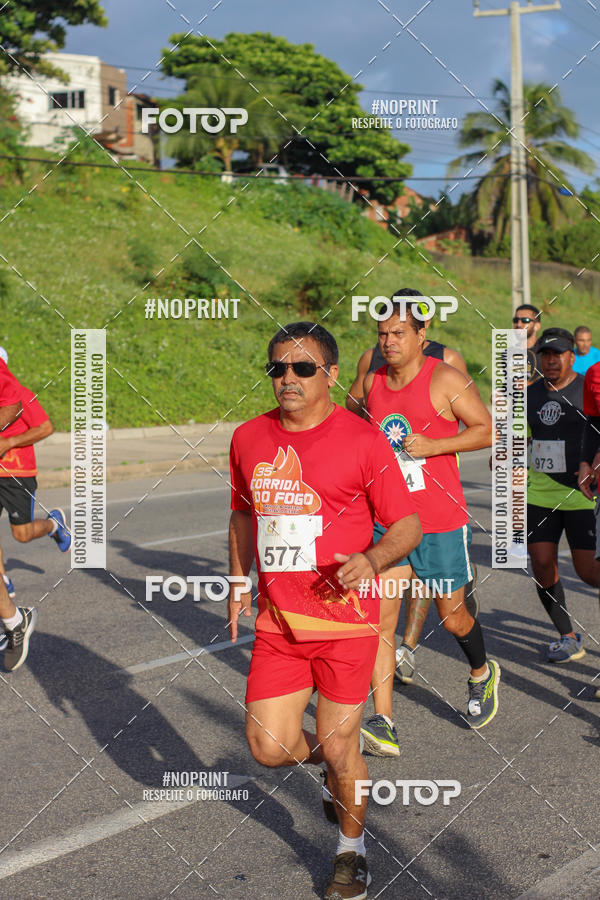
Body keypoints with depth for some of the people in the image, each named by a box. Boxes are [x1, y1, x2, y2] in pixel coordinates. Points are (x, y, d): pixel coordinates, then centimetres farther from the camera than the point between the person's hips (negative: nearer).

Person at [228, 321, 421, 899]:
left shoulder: (361, 440, -9)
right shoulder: (248, 438, 5)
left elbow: (408, 526, -5)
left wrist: (371, 559, -24)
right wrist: (238, 583, 13)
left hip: (344, 620, -4)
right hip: (277, 622, 4)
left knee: (338, 748, 4)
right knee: (268, 748, 1)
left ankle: (351, 852, 31)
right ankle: (336, 766, 37)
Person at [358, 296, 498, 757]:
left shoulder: (444, 379, -10)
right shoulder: (374, 381, 7)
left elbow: (486, 429, -8)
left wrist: (433, 446, -18)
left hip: (441, 523, -4)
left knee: (453, 616, 10)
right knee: (380, 616, -8)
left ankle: (483, 673, 43)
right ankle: (384, 726, -7)